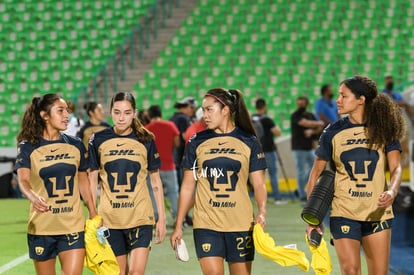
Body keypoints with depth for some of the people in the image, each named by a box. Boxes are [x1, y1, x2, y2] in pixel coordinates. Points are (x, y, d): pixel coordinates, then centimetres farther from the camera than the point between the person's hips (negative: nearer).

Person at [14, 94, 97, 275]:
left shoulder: (75, 145, 6)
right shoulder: (28, 147, -4)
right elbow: (23, 180, -17)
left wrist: (93, 212, 14)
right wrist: (33, 197, -38)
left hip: (73, 226, 2)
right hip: (41, 227, -2)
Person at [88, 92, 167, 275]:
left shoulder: (145, 140, 1)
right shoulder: (99, 140, 2)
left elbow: (155, 181, 8)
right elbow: (92, 180, 7)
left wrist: (161, 217, 5)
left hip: (140, 218, -1)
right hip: (109, 219, 1)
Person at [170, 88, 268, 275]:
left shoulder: (249, 142, 3)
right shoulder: (197, 143, 5)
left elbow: (259, 184, 3)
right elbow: (187, 187, 9)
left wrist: (262, 211, -16)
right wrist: (178, 226, 7)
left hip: (241, 224, 0)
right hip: (206, 224, 0)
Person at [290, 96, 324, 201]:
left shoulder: (311, 115, 12)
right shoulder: (295, 116, -8)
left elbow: (319, 129, 9)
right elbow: (307, 123, -20)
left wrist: (312, 131, -13)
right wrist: (320, 123, -5)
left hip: (309, 147, 7)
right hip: (299, 148, -7)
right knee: (301, 171, -5)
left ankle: (300, 189, 21)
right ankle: (302, 194, -1)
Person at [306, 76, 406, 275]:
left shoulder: (384, 130, 0)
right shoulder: (333, 132, 1)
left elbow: (395, 167, -6)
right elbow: (316, 172, 3)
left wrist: (392, 191, -28)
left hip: (378, 212, 1)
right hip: (344, 213, -1)